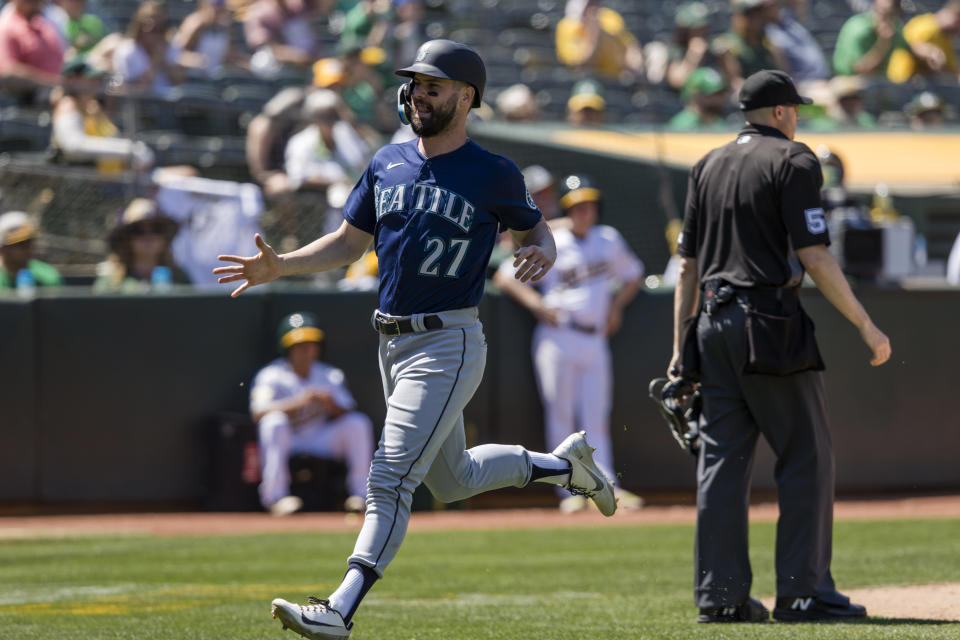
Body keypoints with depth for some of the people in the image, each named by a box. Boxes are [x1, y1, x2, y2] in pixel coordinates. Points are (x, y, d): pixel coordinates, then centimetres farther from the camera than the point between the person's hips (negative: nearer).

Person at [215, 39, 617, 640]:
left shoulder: (494, 175, -6)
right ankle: (563, 463, 41)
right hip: (393, 342, 8)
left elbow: (539, 232, 6)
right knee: (454, 481, 19)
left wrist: (541, 255, -19)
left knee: (392, 480, -15)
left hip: (448, 344, -8)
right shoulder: (389, 163, 9)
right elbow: (349, 242, 16)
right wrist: (280, 266, 1)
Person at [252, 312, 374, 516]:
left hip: (320, 443, 4)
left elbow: (348, 415, -2)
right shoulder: (272, 376, -8)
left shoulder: (331, 376, 6)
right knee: (274, 421, -35)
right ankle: (276, 496, -35)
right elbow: (258, 412, -27)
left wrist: (332, 405, -26)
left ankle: (360, 494, -13)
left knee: (359, 422, -14)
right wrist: (298, 402, -39)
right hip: (284, 445, -4)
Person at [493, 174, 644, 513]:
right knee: (560, 416, -4)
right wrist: (536, 304, -11)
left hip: (595, 341, 3)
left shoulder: (609, 240, 13)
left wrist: (617, 306, 10)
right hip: (558, 337, -3)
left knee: (596, 419, 1)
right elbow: (505, 276, 2)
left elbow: (632, 275, 27)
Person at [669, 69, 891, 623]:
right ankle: (803, 592, -6)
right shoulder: (792, 161, -4)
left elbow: (688, 265, 15)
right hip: (770, 324, -7)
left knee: (724, 458, 6)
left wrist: (681, 349, 17)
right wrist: (866, 326, -8)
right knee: (808, 457, -2)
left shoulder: (708, 167, 16)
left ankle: (720, 594, 4)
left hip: (713, 324, 7)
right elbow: (814, 257, -12)